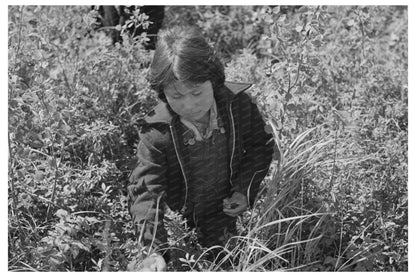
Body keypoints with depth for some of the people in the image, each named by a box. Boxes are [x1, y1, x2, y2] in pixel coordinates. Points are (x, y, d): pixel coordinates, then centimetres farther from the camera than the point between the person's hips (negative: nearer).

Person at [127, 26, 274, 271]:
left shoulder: (239, 104, -18)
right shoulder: (156, 133, -26)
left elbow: (261, 146, 0)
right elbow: (146, 192, -28)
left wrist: (245, 190, -13)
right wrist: (154, 250, -40)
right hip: (179, 229, -3)